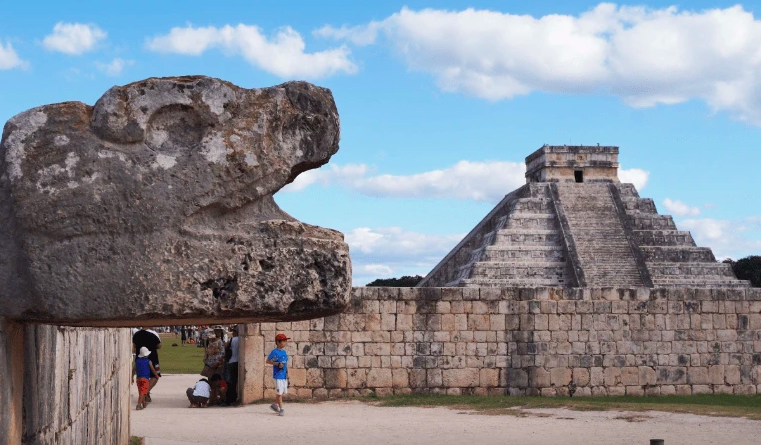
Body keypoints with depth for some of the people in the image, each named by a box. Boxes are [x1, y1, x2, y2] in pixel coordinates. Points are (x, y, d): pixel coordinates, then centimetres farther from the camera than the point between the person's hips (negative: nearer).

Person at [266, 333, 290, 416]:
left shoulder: (284, 352, 11)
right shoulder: (275, 352, -10)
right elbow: (268, 361, -10)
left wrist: (287, 374, 17)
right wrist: (277, 364, -21)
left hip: (284, 375, 8)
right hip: (278, 375, -8)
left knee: (284, 392, 12)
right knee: (279, 392, -3)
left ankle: (275, 405, 29)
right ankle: (281, 409, 3)